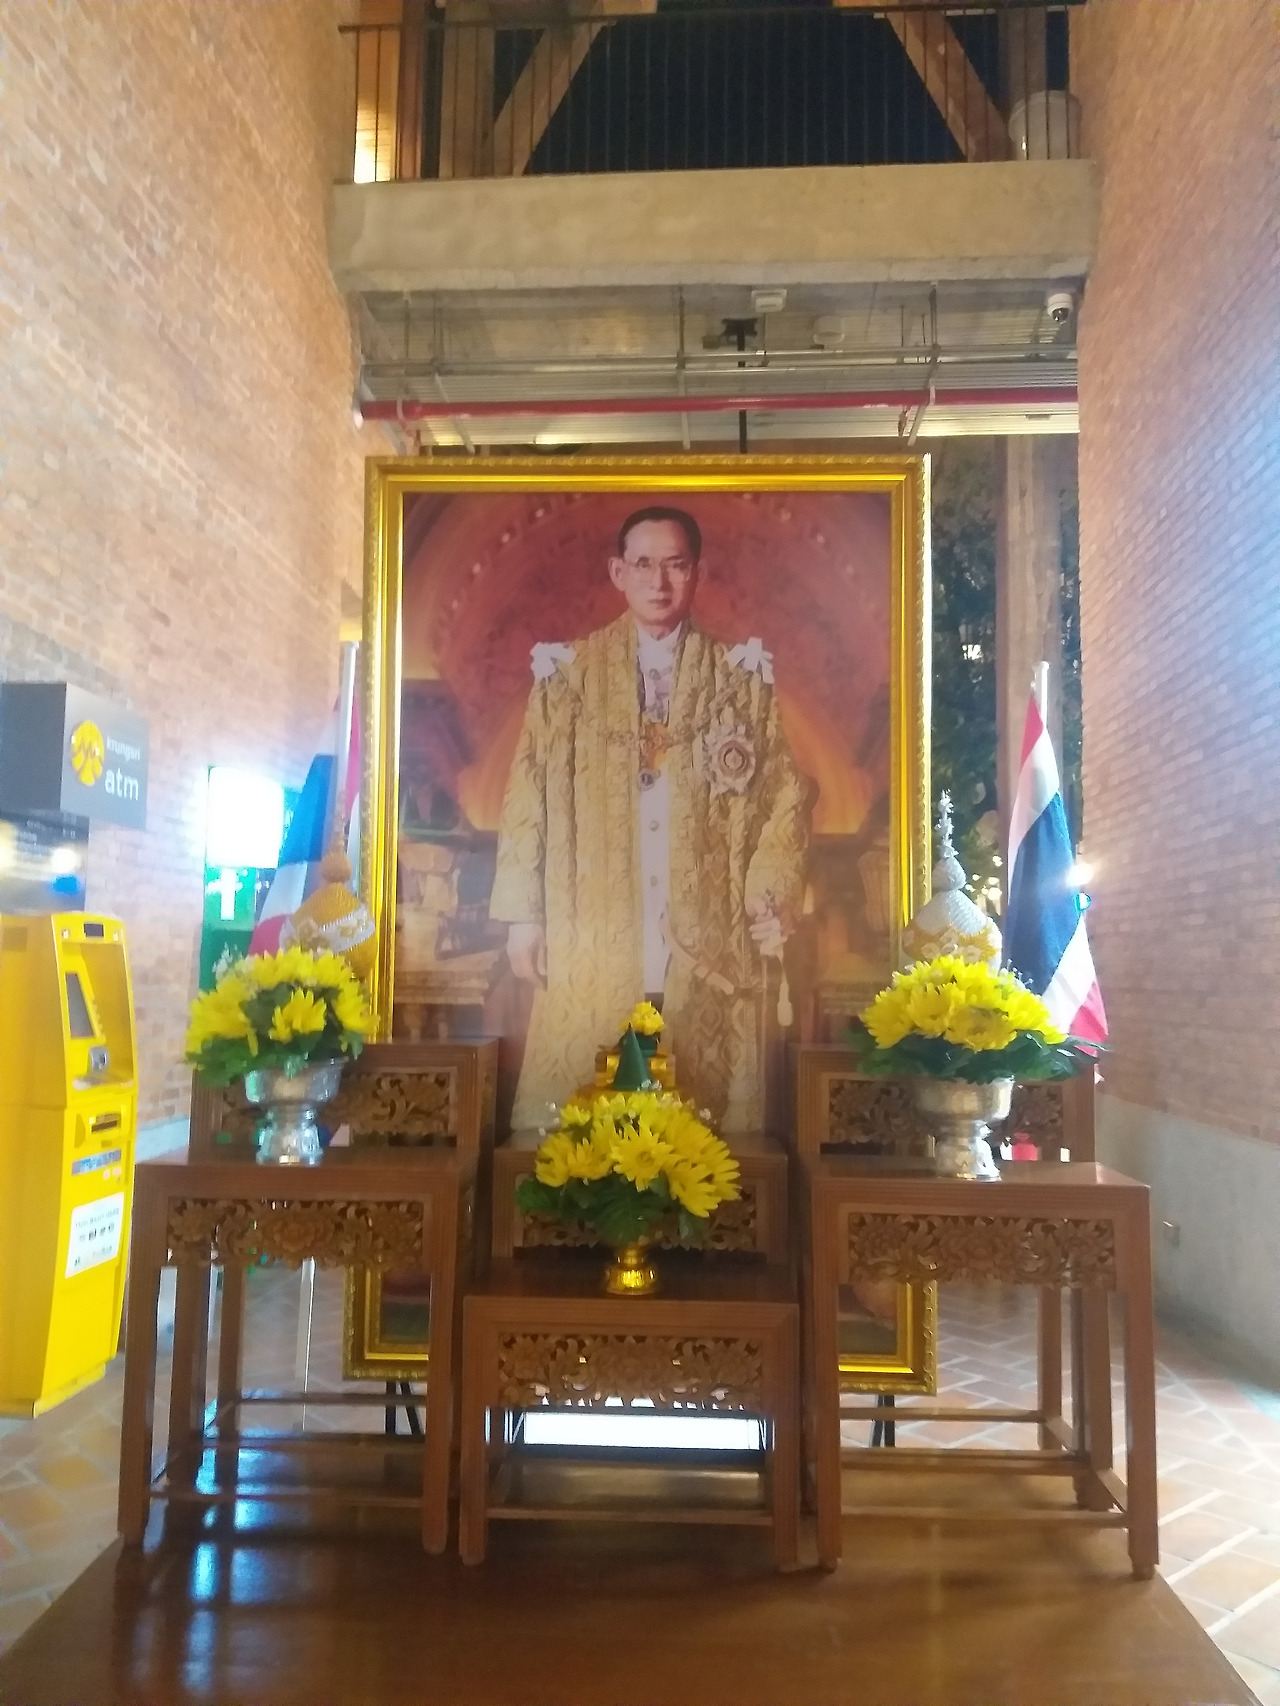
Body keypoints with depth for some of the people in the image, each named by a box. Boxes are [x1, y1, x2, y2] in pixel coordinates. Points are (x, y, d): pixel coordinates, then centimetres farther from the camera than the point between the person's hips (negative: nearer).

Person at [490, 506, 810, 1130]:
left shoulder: (741, 678, 8)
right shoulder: (569, 673, 6)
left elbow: (785, 795, 7)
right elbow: (527, 796, 5)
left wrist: (772, 892, -7)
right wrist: (523, 915, 1)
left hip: (706, 948, 0)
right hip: (592, 946, 0)